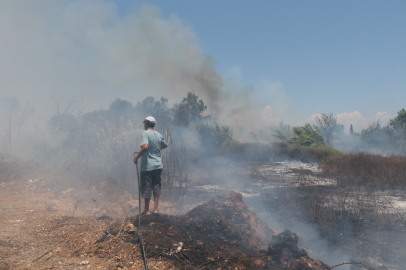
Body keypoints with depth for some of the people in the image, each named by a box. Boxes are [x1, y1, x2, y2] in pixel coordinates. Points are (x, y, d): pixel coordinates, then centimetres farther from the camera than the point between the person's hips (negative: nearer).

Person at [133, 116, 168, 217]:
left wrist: (136, 157, -17)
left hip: (147, 167, -6)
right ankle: (156, 209, 14)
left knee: (146, 187, 4)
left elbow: (145, 147, -27)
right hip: (158, 166, 6)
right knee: (156, 187, 12)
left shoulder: (145, 133, -11)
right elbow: (165, 145, 24)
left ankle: (146, 210, 12)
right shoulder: (158, 135, 8)